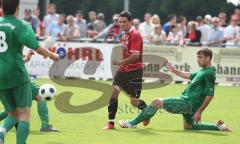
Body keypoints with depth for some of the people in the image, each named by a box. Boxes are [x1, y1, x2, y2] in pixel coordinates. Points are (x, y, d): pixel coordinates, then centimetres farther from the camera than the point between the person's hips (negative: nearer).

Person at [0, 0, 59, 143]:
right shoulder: (21, 26, -7)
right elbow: (37, 48, -11)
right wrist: (52, 55, 7)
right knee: (24, 113, 1)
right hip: (17, 74, -5)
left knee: (13, 114, 14)